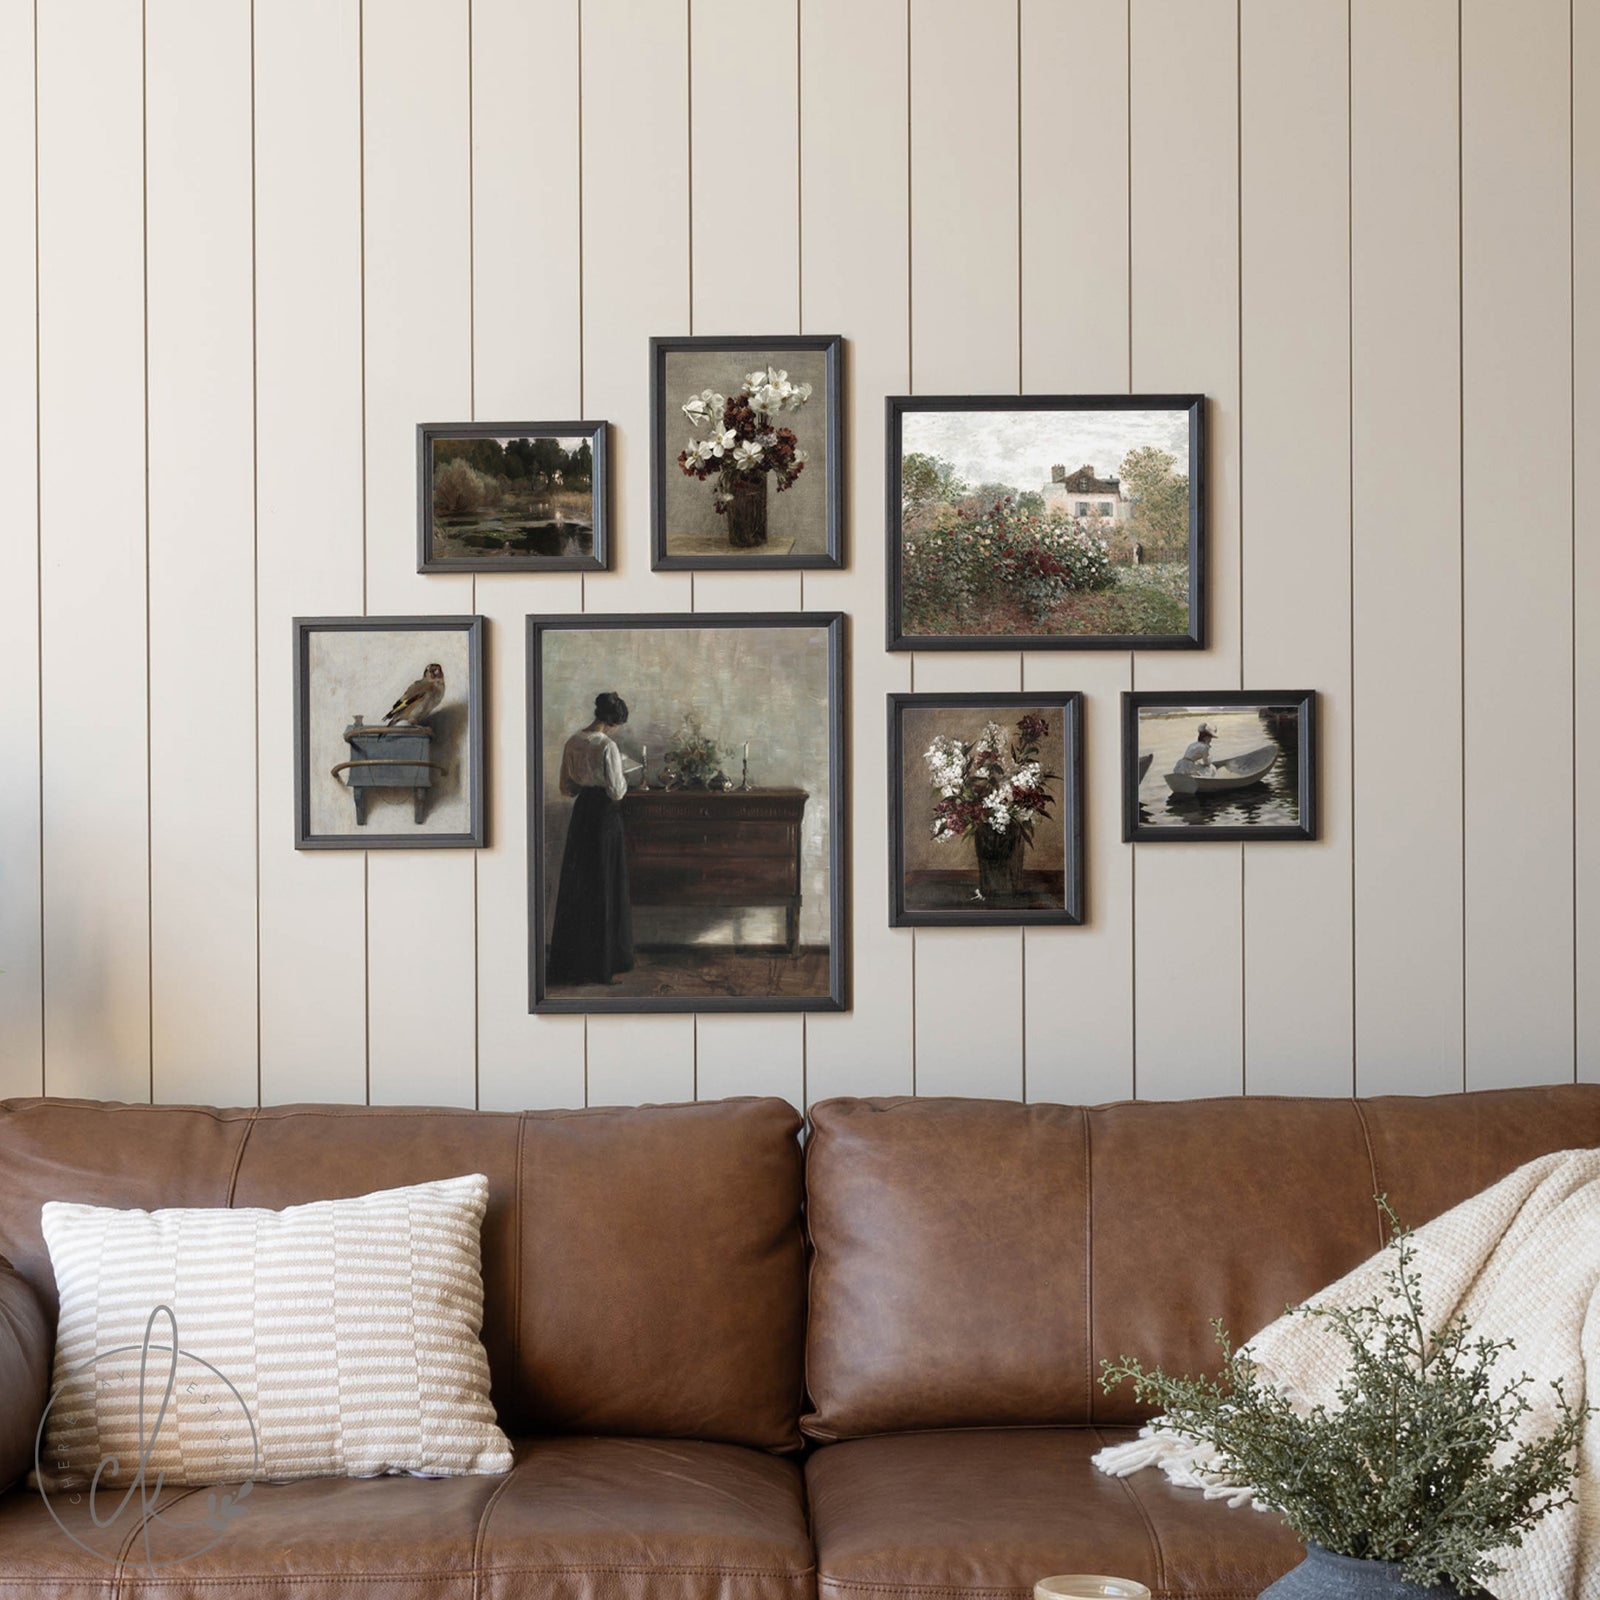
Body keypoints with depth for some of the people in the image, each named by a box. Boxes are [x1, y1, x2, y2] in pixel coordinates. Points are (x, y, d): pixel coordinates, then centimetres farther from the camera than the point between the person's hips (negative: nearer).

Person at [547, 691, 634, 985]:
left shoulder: (572, 743, 5)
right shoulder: (607, 746, -16)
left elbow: (566, 788, 12)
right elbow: (616, 791, -16)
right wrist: (623, 779, 3)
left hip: (580, 816, 7)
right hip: (605, 818, -7)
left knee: (576, 889, 13)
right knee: (605, 889, 1)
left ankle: (571, 962, 20)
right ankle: (602, 964, 5)